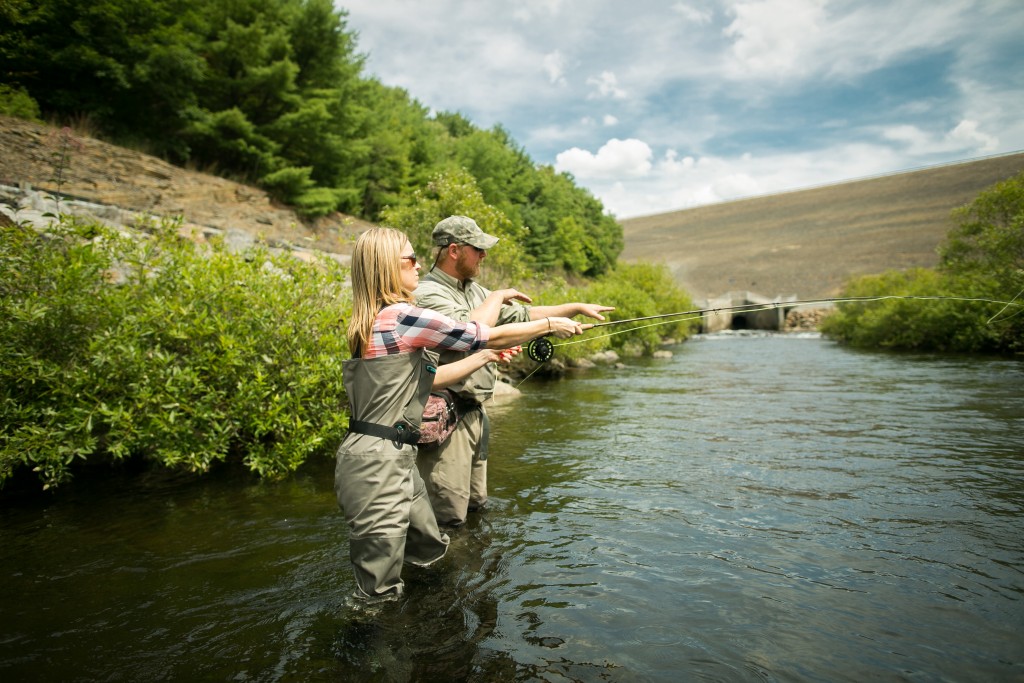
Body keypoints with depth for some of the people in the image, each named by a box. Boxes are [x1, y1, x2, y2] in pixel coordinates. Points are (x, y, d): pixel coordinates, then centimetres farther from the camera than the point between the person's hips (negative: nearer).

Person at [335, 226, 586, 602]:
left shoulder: (376, 321, 11)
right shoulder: (401, 316, -17)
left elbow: (427, 378, 16)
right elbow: (488, 335, -11)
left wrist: (485, 357, 19)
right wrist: (550, 324, 3)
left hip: (396, 458, 10)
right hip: (377, 462, -10)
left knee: (432, 552, 21)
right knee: (380, 596, 3)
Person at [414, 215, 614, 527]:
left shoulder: (473, 290, 13)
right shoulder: (429, 293, -17)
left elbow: (522, 316, 20)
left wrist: (578, 308, 19)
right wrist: (497, 297, -14)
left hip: (474, 412, 9)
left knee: (475, 505, 19)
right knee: (448, 516, -4)